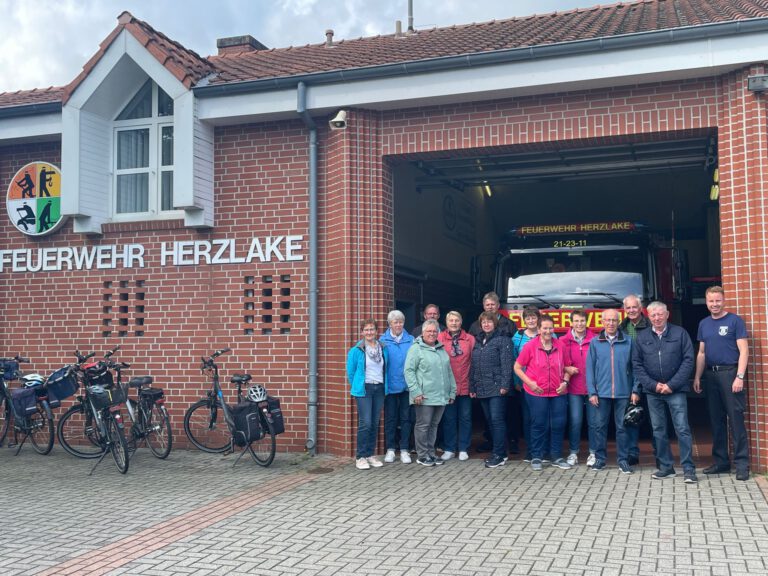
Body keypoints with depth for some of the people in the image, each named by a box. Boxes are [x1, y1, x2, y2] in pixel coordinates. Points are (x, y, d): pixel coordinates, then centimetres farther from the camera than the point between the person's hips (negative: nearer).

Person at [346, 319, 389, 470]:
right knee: (365, 423, -9)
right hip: (364, 389, -4)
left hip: (379, 389, 4)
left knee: (375, 424, 7)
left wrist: (384, 386, 10)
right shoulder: (356, 350, -5)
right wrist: (357, 388, 6)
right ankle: (360, 457, -1)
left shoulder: (383, 349, 8)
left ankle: (370, 455, 17)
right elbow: (350, 372, 2)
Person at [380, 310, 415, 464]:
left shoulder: (411, 340, 3)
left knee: (406, 418, 6)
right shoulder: (383, 340, 0)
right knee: (390, 418, 6)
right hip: (390, 386, -1)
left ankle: (404, 449, 14)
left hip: (406, 385, 1)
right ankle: (390, 449, 16)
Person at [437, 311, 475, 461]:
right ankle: (449, 449, 18)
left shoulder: (470, 339, 1)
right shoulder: (440, 338, -2)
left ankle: (463, 449, 18)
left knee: (465, 418, 7)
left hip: (465, 385, 1)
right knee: (449, 418, 7)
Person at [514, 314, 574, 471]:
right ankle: (536, 457, 16)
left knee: (558, 424, 6)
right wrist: (530, 382, -10)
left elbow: (567, 367, 14)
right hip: (536, 393, -3)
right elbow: (517, 367, -1)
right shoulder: (530, 346, -6)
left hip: (558, 393, 3)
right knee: (539, 425, 4)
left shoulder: (561, 346, 2)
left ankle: (557, 457, 20)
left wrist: (565, 381, -3)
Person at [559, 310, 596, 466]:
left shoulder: (595, 340, -2)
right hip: (574, 388, 0)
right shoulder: (564, 341, -1)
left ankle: (593, 452, 21)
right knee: (575, 421, 2)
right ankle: (573, 452, 16)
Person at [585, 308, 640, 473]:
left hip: (623, 392, -1)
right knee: (599, 426, 6)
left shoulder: (628, 342, 1)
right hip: (601, 393, 1)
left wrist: (635, 390, -3)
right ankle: (599, 458, 17)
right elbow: (590, 368, 3)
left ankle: (623, 460, 16)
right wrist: (592, 392, -4)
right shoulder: (595, 342, 3)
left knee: (622, 427, 6)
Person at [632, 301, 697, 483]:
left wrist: (672, 384, -11)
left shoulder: (679, 333, -1)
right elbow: (636, 365, 4)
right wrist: (653, 385, -7)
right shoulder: (641, 337, 5)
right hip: (653, 391, 3)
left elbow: (688, 360, -5)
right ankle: (666, 466, 18)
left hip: (676, 390, -3)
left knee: (682, 429, -5)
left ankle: (689, 469, 0)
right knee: (658, 430, 8)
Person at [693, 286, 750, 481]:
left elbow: (743, 350, -7)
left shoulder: (735, 321, -2)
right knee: (716, 420, 10)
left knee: (736, 419, -6)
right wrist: (697, 377, 11)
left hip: (730, 372, -6)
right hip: (710, 375, 6)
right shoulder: (704, 324, 14)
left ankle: (742, 464, 0)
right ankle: (721, 461, 19)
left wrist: (739, 376, -15)